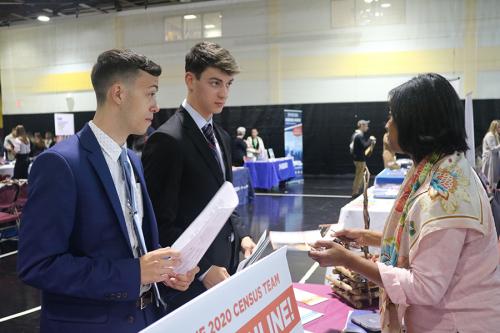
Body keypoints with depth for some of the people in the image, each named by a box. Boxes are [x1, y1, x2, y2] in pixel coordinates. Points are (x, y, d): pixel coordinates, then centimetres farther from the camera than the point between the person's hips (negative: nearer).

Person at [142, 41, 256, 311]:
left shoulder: (221, 137, 10)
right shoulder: (168, 139, -17)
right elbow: (160, 223, -18)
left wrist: (240, 236, 2)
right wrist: (202, 269, -19)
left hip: (224, 267, 8)